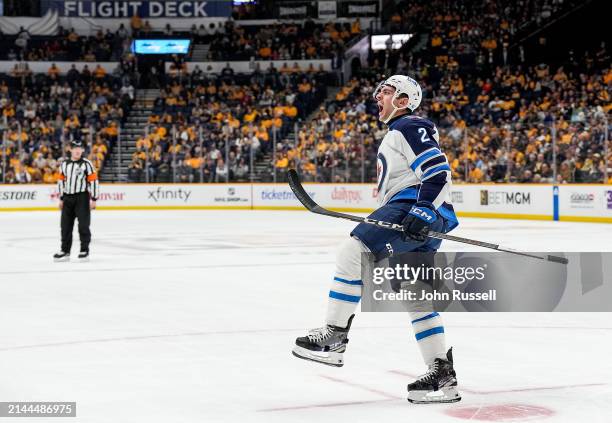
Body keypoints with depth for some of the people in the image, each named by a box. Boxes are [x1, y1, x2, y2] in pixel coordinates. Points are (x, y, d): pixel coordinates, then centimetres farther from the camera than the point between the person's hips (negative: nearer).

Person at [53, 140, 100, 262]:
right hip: (68, 198, 5)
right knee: (66, 225, 7)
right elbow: (61, 181, 16)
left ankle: (85, 251, 2)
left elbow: (93, 181, -7)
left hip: (82, 197, -5)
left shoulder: (86, 164, -5)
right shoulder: (64, 165, 10)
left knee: (83, 225, -5)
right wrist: (61, 199, 13)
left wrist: (94, 199, -10)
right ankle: (65, 251, 15)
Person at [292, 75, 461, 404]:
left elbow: (439, 171, -16)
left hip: (417, 211, -11)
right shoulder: (402, 131, 30)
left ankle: (333, 338, -18)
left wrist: (422, 213, -26)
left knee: (353, 252, -17)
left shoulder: (408, 127, -4)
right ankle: (442, 376, 9)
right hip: (428, 221, 11)